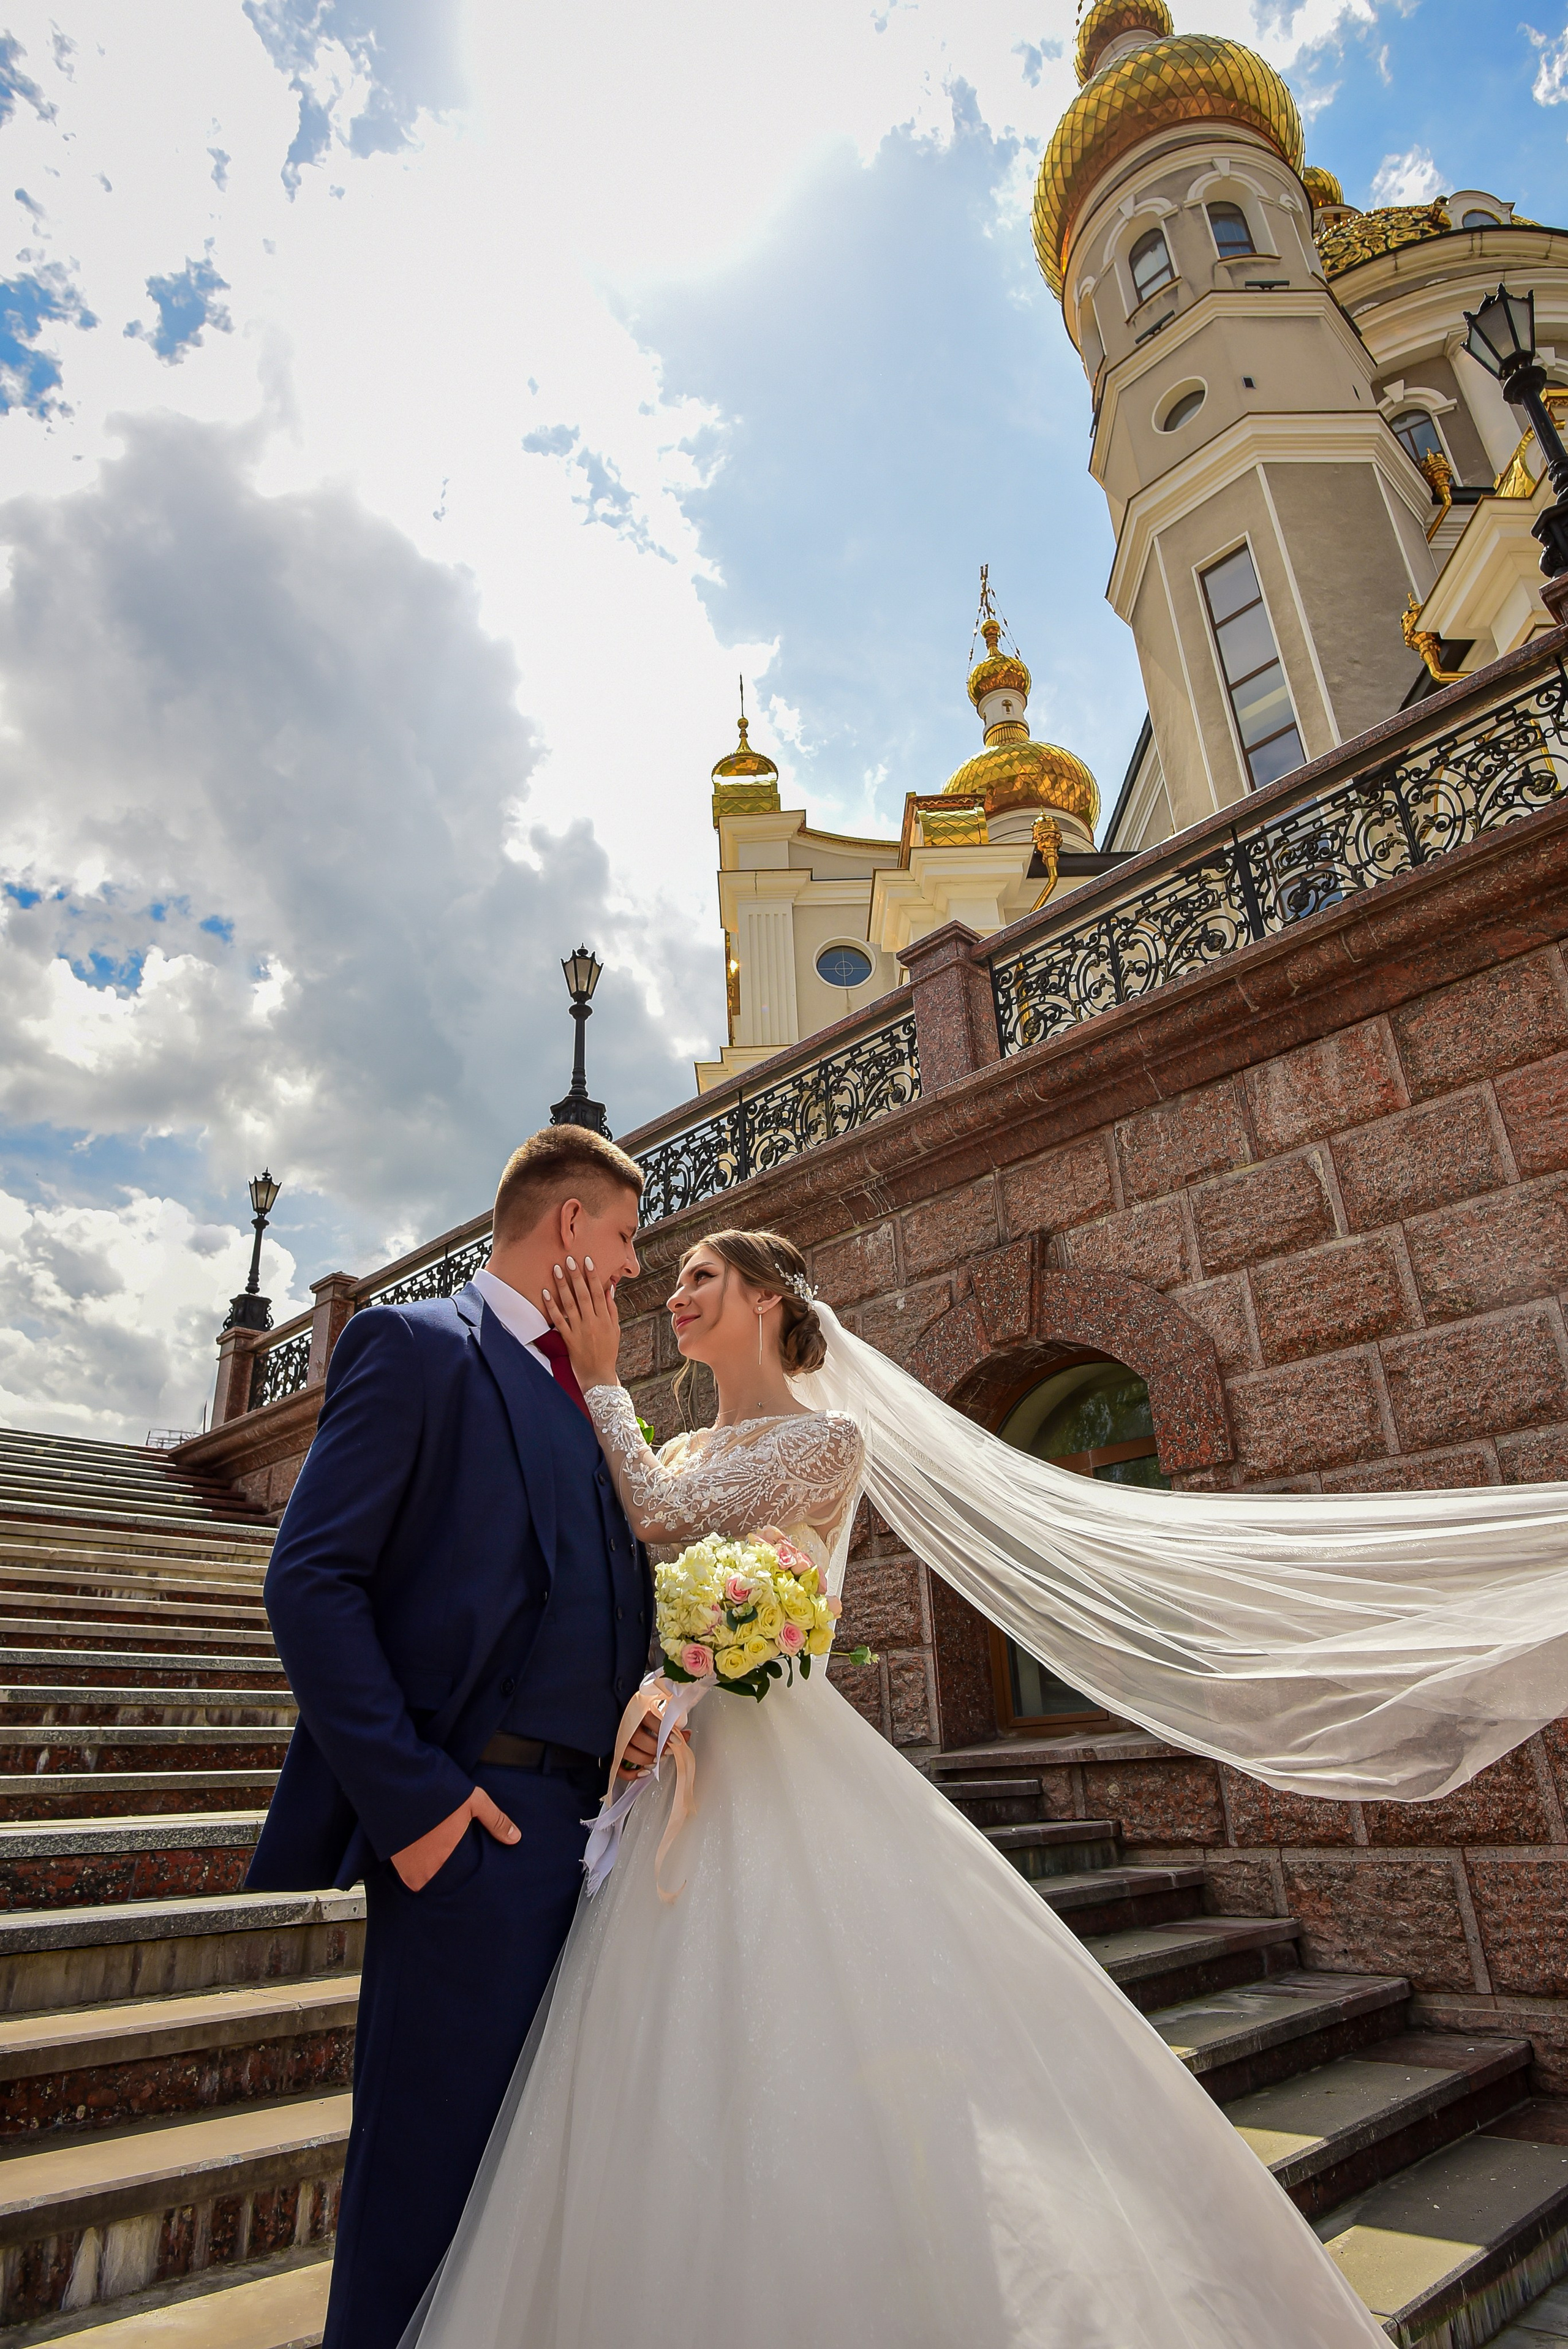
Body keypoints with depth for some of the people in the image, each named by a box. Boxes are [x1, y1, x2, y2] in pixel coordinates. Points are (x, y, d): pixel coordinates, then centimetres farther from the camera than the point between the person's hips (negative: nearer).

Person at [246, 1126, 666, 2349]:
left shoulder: (581, 1390, 17)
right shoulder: (416, 1342, -7)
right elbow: (312, 1578, -14)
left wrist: (637, 1709, 2)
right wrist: (409, 1793, -18)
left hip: (565, 1815, 8)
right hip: (464, 1816, -8)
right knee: (435, 2146, 3)